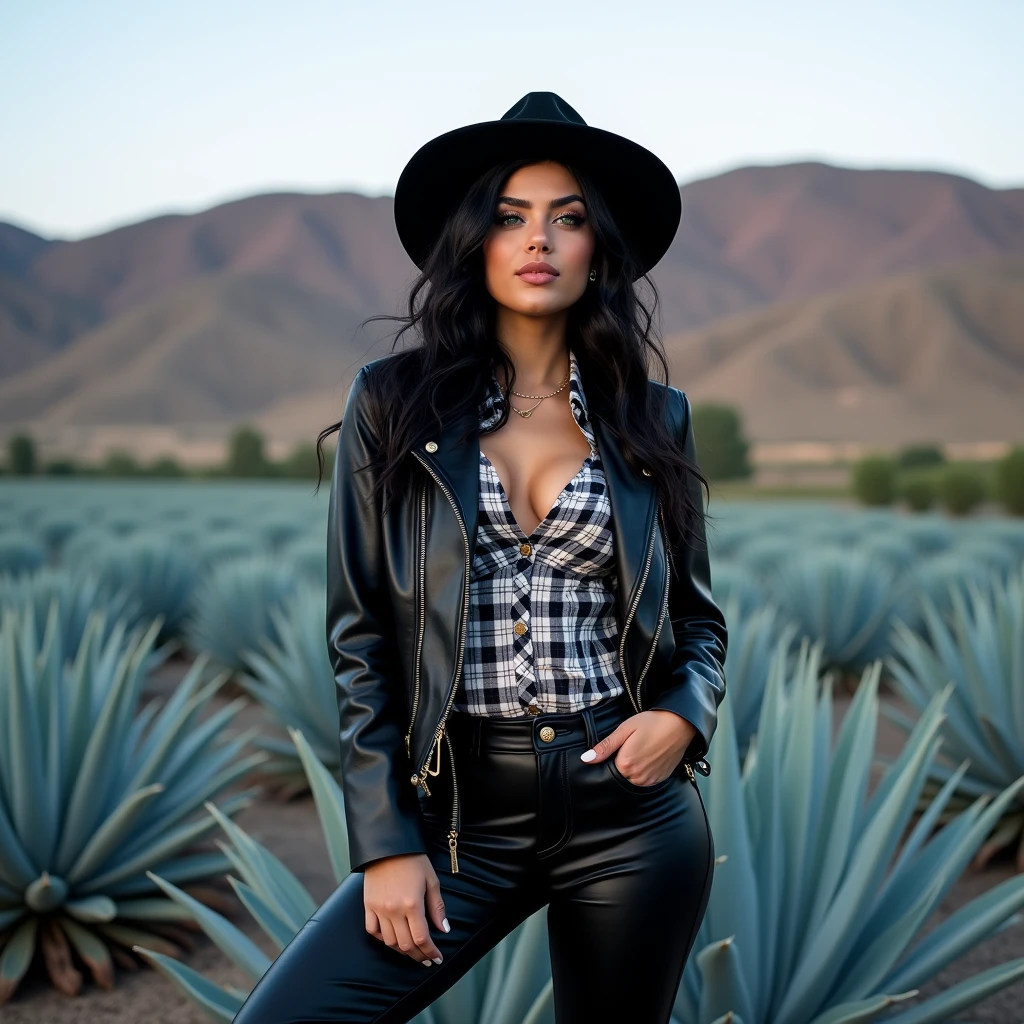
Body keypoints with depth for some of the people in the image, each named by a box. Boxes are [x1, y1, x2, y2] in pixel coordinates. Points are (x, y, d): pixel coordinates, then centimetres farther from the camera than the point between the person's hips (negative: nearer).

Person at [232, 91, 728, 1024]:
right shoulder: (395, 403, 1)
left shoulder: (653, 417, 5)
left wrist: (683, 713, -8)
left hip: (634, 811, 1)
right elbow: (361, 640, 0)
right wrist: (387, 840, -6)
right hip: (466, 810, -1)